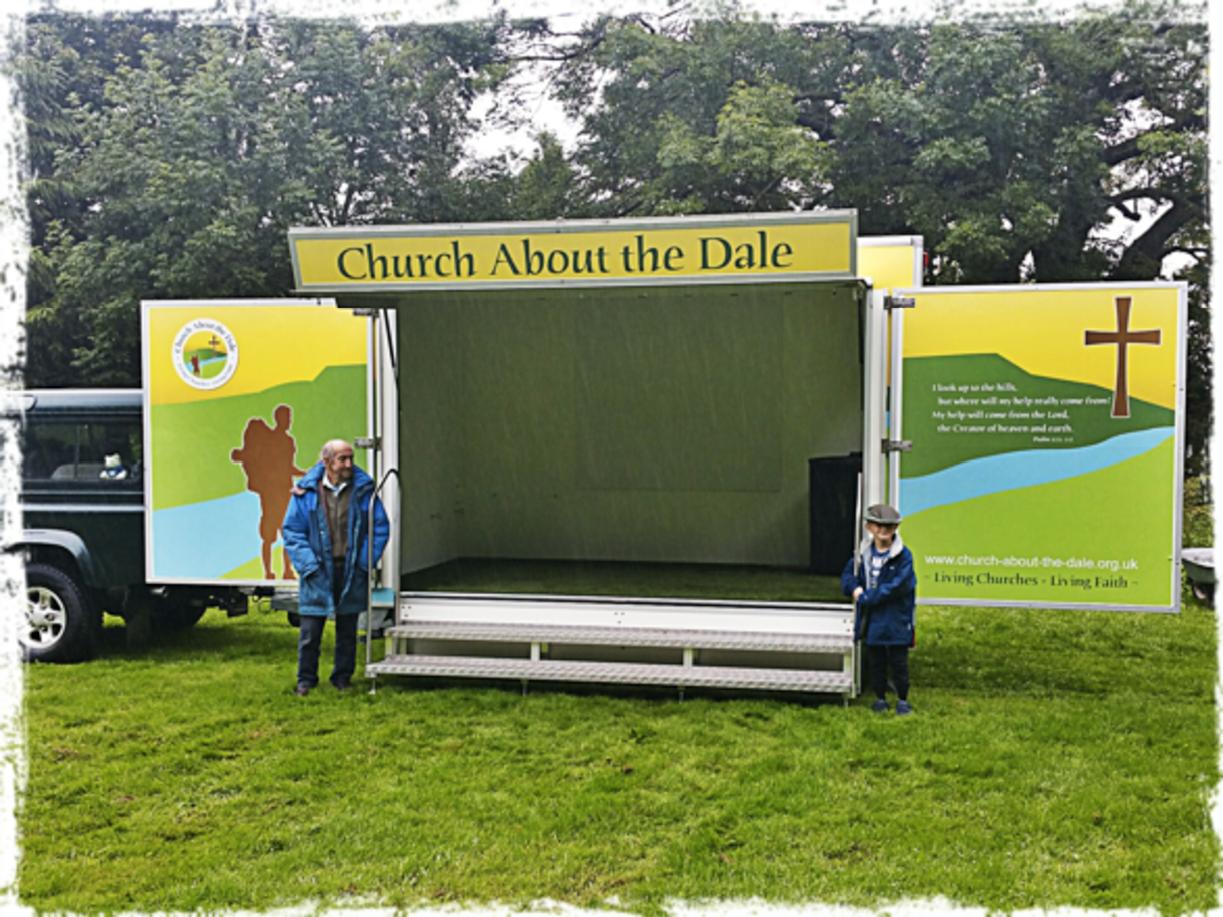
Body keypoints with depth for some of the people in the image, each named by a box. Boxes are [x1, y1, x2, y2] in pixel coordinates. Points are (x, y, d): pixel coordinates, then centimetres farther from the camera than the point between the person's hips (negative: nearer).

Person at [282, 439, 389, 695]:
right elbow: (292, 531, 0)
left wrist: (365, 562, -4)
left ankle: (342, 677, 25)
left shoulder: (363, 489, 0)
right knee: (310, 631, 3)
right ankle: (306, 679, 20)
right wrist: (308, 565, -9)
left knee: (347, 630, 11)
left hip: (351, 571, 1)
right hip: (319, 573, -1)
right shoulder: (306, 491, -4)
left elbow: (380, 527, 4)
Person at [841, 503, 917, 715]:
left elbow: (896, 586, -19)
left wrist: (866, 597, -17)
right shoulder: (863, 554, 4)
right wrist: (855, 588, -13)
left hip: (896, 620, -4)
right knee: (875, 661, 13)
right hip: (871, 620, 4)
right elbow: (848, 576, 11)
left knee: (898, 662, 6)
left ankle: (902, 699, 21)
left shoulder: (903, 556, -11)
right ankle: (880, 698, 28)